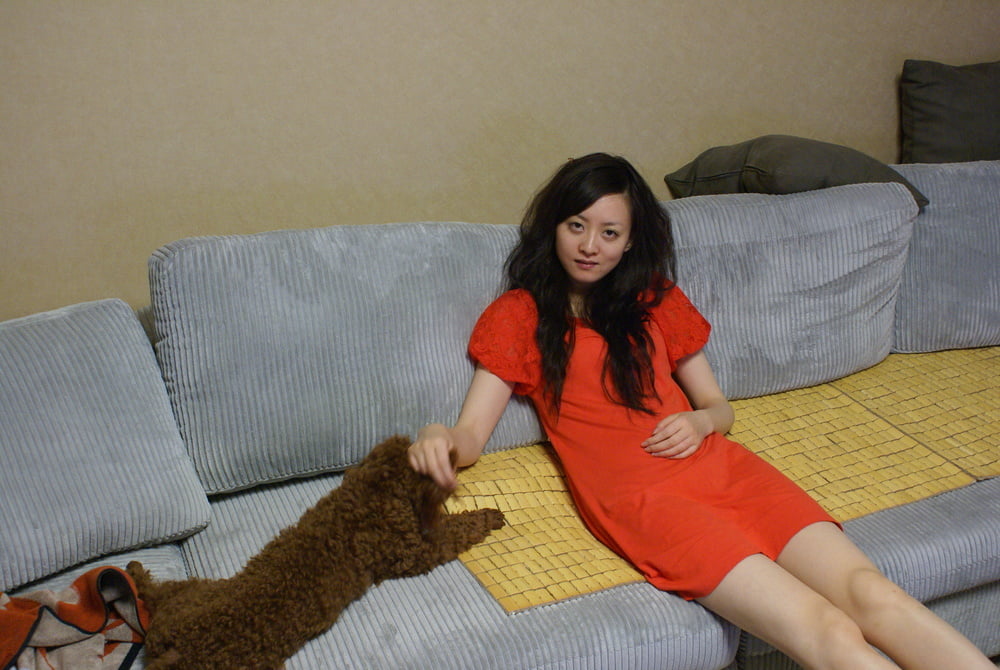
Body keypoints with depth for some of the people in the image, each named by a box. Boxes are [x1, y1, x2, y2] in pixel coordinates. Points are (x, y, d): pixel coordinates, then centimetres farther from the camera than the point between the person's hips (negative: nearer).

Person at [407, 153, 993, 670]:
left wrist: (701, 421, 0)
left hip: (717, 465, 5)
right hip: (634, 495, -4)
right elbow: (471, 436, 3)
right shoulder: (518, 316, 11)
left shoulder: (656, 299, 22)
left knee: (868, 591, -22)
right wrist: (437, 437, -21)